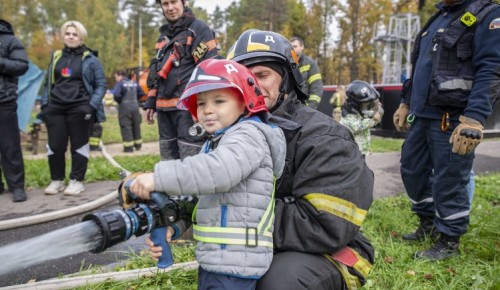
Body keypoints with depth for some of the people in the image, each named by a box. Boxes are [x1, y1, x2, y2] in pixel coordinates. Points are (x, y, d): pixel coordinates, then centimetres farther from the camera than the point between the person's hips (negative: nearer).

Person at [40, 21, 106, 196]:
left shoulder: (89, 59, 2)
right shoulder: (56, 57, 15)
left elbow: (101, 84, 1)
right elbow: (48, 83, 18)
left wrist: (92, 105, -10)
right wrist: (44, 104, 8)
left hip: (80, 109, -3)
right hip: (55, 108, 4)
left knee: (79, 145, 3)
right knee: (55, 145, 4)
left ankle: (77, 181, 12)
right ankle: (56, 180, 19)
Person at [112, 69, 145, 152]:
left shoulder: (120, 83, -9)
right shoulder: (134, 83, 11)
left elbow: (116, 94, -22)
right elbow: (141, 93, 14)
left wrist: (119, 101, -5)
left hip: (125, 107, -6)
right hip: (135, 107, 6)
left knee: (126, 128, -1)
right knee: (136, 126, 15)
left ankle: (128, 147, -2)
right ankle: (138, 145, 24)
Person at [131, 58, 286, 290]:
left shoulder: (249, 134, -13)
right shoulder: (212, 144, 16)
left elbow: (220, 171, -32)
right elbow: (198, 198, 16)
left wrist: (159, 178, -33)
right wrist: (173, 226, 1)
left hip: (235, 262, -9)